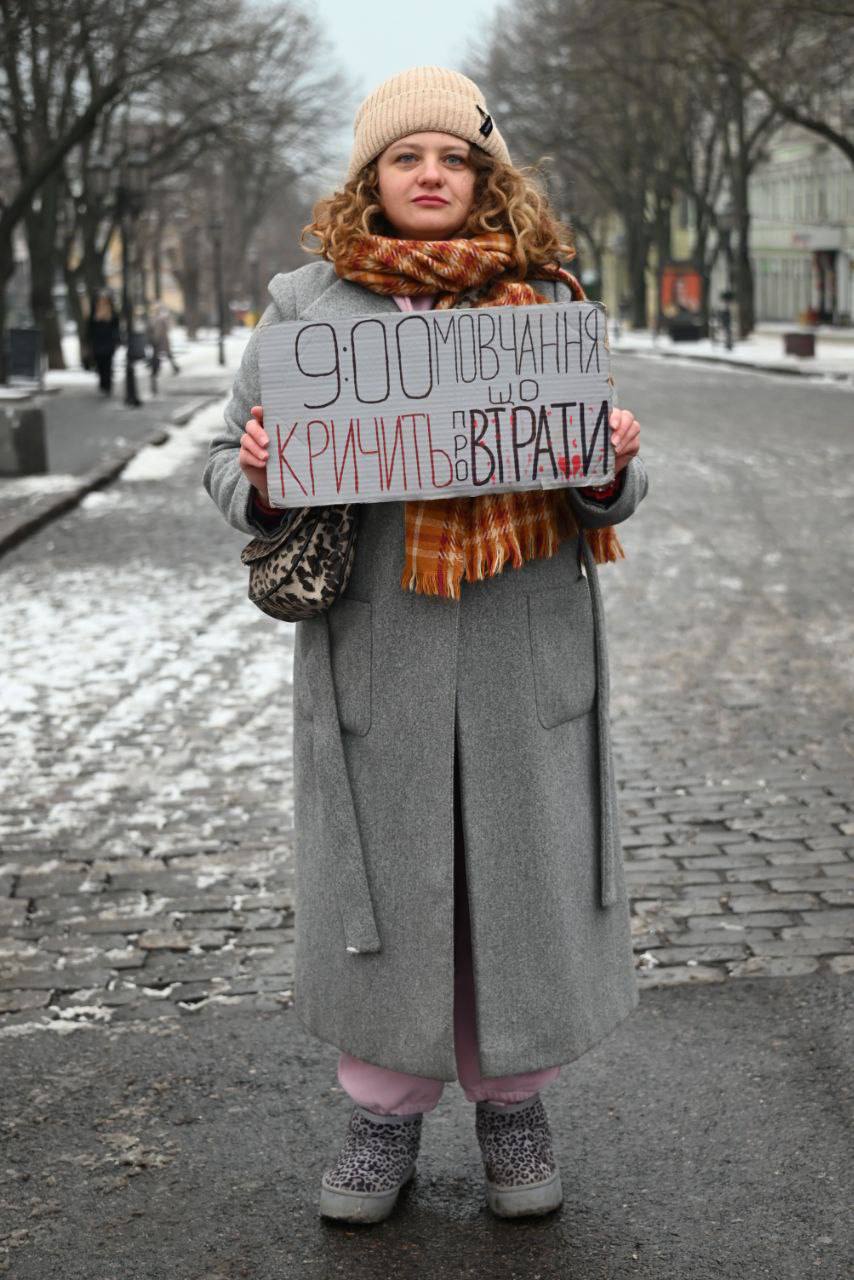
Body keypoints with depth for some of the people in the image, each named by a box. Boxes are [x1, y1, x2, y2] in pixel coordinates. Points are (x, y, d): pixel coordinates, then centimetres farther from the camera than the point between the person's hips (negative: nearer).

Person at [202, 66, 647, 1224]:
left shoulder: (547, 298, 7)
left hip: (522, 646, 1)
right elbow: (229, 466, 9)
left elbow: (604, 492, 11)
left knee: (523, 861, 7)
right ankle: (385, 1110, 27)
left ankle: (513, 1099, 28)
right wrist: (260, 480, -14)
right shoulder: (306, 303, 4)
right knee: (379, 869, 7)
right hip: (373, 647, 0)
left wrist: (616, 466, -12)